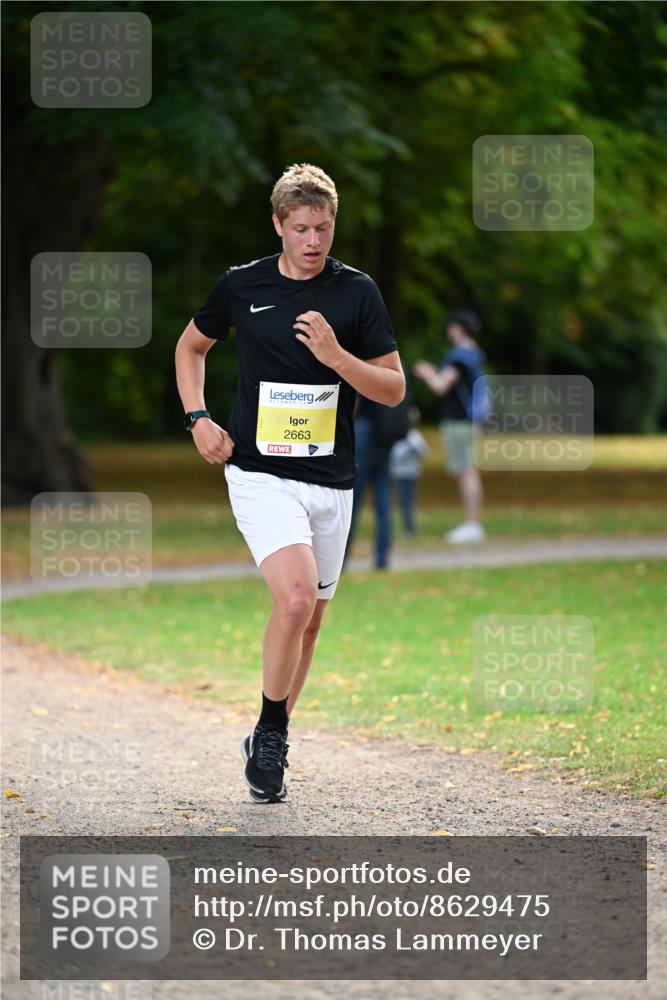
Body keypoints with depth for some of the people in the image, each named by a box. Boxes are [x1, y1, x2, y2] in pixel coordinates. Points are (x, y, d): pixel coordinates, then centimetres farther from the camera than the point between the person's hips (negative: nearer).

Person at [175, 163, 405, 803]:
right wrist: (197, 419, 4)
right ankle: (271, 731, -5)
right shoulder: (240, 286, 0)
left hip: (330, 480, 3)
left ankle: (269, 743, 27)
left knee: (309, 617, 9)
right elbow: (192, 345, 18)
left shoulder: (357, 293, 0)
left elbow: (393, 389, 0)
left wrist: (335, 355, -16)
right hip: (260, 474, -3)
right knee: (295, 597, -23)